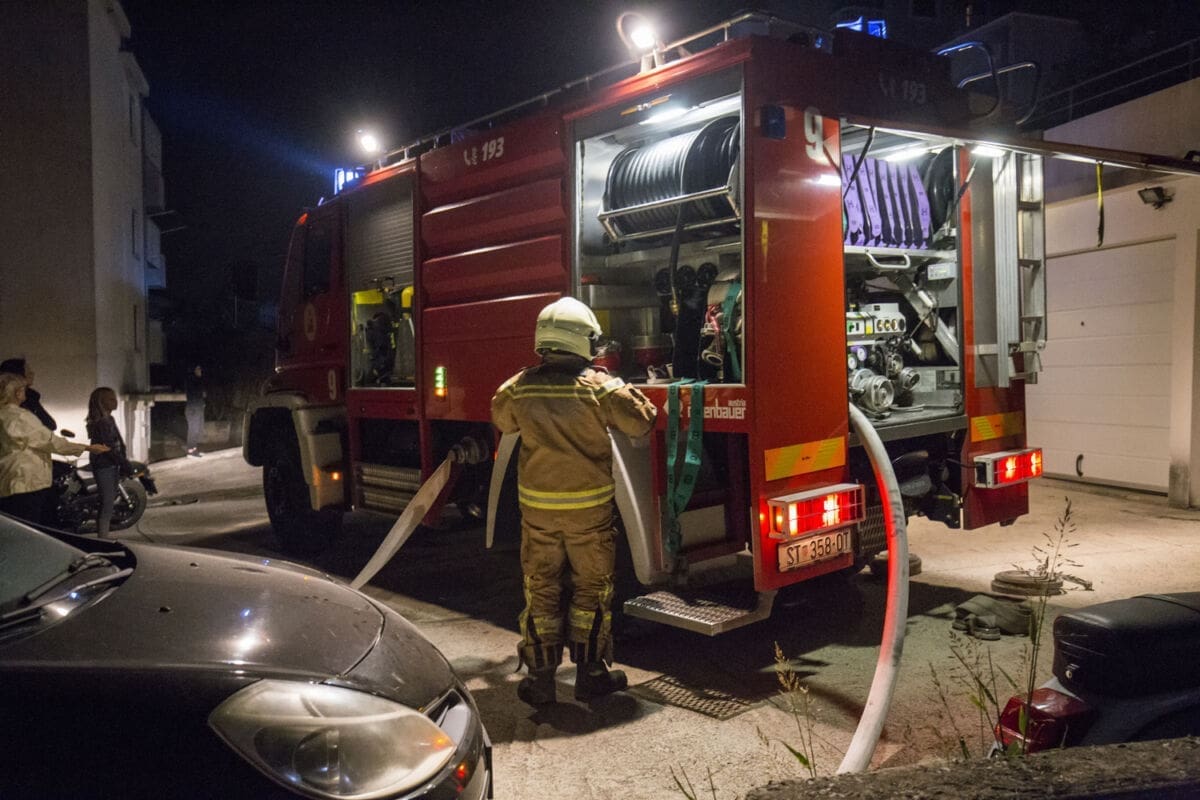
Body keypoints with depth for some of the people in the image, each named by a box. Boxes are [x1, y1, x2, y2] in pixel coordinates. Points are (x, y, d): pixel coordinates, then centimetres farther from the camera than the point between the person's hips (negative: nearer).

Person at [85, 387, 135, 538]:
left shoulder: (108, 419, 15)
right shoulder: (102, 422, -15)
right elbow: (109, 448, -20)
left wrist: (124, 464, 13)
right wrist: (125, 464, -16)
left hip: (111, 467, 10)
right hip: (105, 467, -10)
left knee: (107, 503, 14)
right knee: (107, 505, -8)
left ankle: (102, 540, 21)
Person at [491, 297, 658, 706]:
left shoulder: (518, 388, -3)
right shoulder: (599, 387, -13)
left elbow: (502, 421, 16)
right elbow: (641, 421, -5)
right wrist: (626, 391, 11)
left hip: (537, 505, 2)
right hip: (588, 506, -2)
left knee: (540, 588, 12)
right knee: (592, 588, 12)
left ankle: (539, 677, 17)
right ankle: (590, 673, 19)